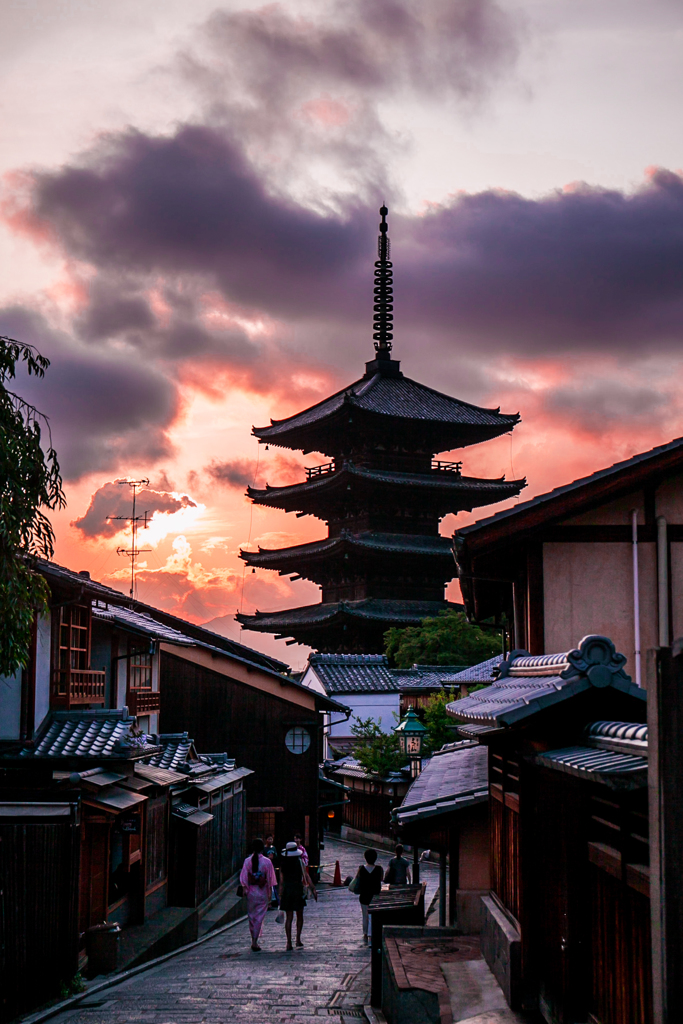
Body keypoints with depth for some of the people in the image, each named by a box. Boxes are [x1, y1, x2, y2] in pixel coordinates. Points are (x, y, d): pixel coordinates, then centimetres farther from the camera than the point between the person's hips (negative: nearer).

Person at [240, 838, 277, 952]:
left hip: (251, 892, 2)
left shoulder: (247, 861, -3)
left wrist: (245, 890, 5)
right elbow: (270, 879, -4)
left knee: (251, 916, 15)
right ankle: (255, 942, -5)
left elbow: (244, 878, -2)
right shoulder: (267, 862, -7)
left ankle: (254, 940, 23)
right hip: (262, 892, -2)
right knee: (259, 917, 2)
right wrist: (270, 893, 3)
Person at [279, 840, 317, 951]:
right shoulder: (300, 862, -3)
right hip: (298, 889, -2)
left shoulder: (283, 864, 3)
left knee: (289, 918, 5)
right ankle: (298, 939, 4)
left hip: (286, 889, 2)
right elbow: (306, 876, -6)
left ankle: (289, 942, 0)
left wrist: (281, 895, 8)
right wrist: (313, 889, -3)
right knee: (299, 916, 13)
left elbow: (281, 881, 3)